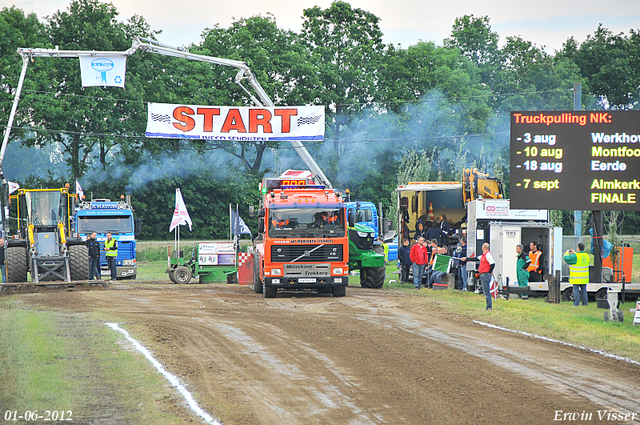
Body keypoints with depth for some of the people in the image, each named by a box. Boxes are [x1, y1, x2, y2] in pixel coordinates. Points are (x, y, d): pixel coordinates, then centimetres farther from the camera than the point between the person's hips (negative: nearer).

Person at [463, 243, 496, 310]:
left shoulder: (488, 255, -14)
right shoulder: (483, 255, 17)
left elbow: (493, 264, -22)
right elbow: (476, 259, 28)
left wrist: (490, 272, -11)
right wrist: (466, 259, 33)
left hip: (486, 274, -10)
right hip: (483, 275, 10)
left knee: (486, 291, -10)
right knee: (485, 291, 12)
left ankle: (489, 307, -11)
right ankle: (489, 307, 14)